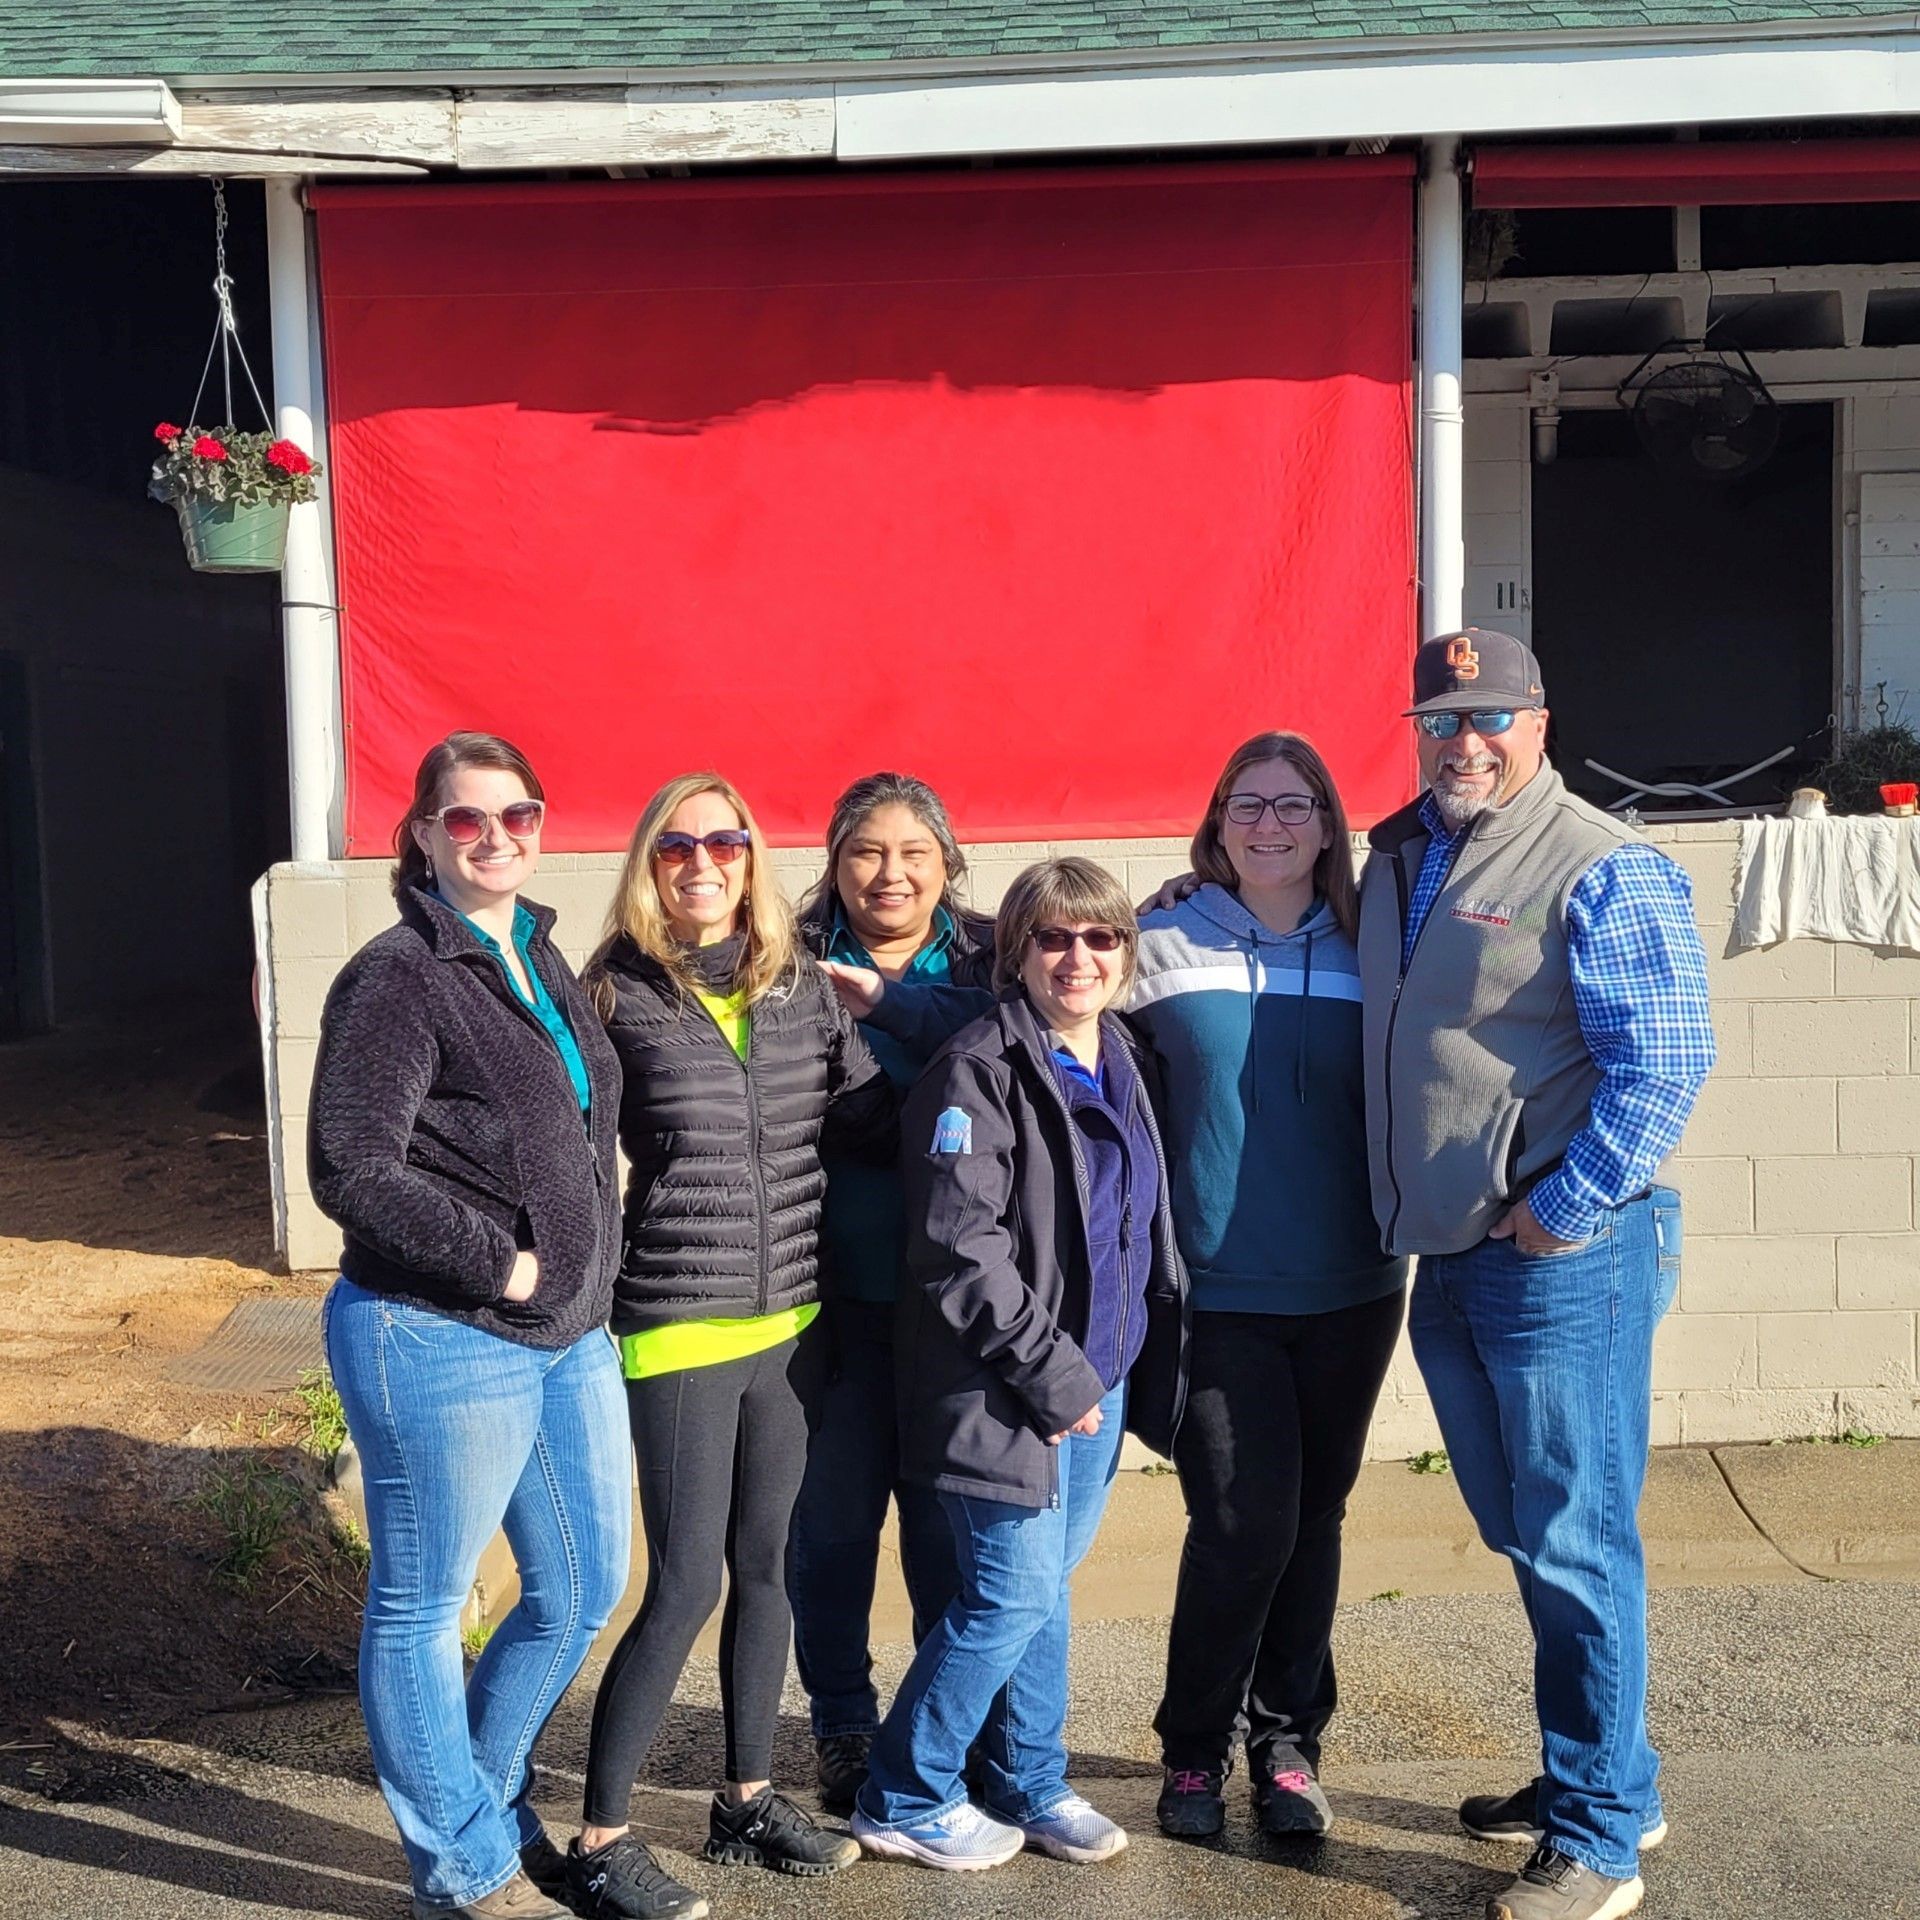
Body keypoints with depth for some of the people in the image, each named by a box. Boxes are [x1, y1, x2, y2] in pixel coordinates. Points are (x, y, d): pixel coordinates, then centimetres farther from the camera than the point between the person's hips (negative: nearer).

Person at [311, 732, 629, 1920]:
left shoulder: (539, 959, 11)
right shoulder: (400, 977, -14)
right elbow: (352, 1170, -19)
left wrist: (587, 1265, 10)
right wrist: (498, 1264, -17)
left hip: (568, 1334, 9)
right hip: (442, 1343, -9)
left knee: (583, 1589, 19)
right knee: (423, 1609, 9)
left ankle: (484, 1802, 41)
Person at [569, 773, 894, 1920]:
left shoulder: (804, 989, 5)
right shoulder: (617, 996, -8)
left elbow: (886, 1120, 1)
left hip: (791, 1323, 5)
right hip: (677, 1330, -5)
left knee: (766, 1565, 15)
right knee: (686, 1586, -2)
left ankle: (749, 1799, 32)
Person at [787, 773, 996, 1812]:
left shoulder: (988, 962, 5)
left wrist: (891, 1001, -16)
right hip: (838, 1296, 0)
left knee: (952, 1525, 10)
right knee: (831, 1520, 9)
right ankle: (843, 1727, 28)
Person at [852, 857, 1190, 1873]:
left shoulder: (1121, 1061, 9)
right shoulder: (981, 1070, -15)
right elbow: (958, 1245, -20)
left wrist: (1145, 1359, 12)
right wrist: (1051, 1371, -17)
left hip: (1100, 1376, 7)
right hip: (1009, 1385, -7)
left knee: (1044, 1585, 17)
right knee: (1014, 1594, -2)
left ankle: (1029, 1785, 32)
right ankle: (903, 1801, 17)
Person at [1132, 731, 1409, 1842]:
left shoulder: (1365, 953, 5)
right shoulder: (1165, 948, -1)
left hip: (1350, 1291, 3)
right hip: (1219, 1290, -3)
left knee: (1314, 1520, 11)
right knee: (1244, 1525, -5)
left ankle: (1287, 1741, 28)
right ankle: (1195, 1749, 16)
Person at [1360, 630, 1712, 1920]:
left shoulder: (1602, 870, -12)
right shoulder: (1398, 859, 11)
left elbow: (1665, 1064, -18)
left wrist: (1558, 1210, -17)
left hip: (1566, 1261, -8)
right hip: (1451, 1266, 8)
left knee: (1576, 1546, 0)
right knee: (1523, 1535, 18)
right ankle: (1604, 1782, 36)